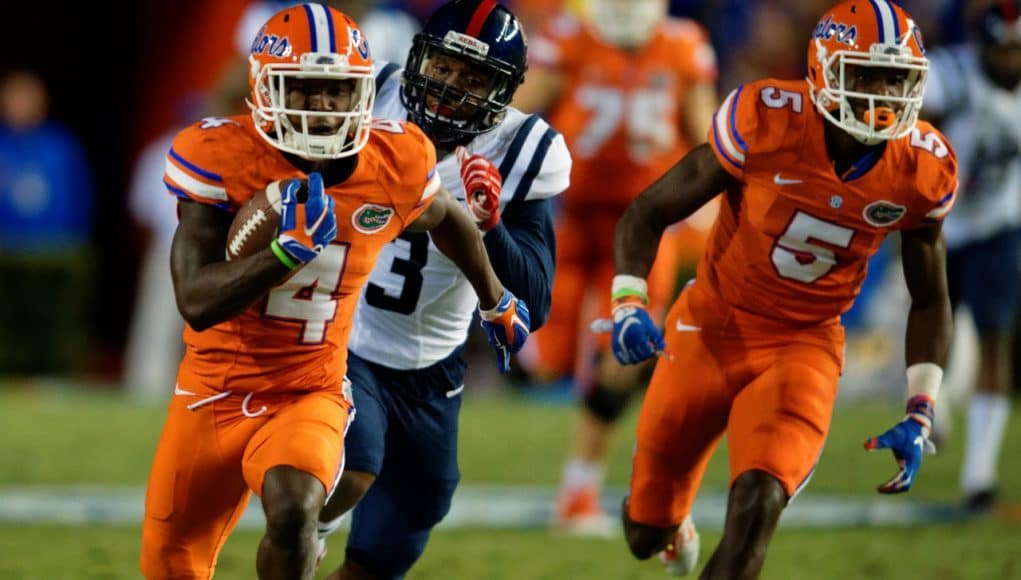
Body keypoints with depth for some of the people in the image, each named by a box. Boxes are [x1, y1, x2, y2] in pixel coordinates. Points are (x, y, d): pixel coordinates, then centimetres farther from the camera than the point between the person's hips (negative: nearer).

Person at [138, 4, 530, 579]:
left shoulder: (399, 163, -9)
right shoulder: (219, 157, -18)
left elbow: (448, 220, 16)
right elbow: (197, 302, -25)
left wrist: (496, 301, 33)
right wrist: (293, 248, -38)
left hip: (310, 395, 0)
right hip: (215, 393, 0)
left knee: (293, 511, -33)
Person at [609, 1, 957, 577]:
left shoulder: (924, 171, -11)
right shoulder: (765, 122, -20)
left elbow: (930, 300, 5)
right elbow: (649, 213, -9)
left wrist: (920, 416, -3)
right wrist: (630, 306, -26)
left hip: (804, 345, 1)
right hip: (713, 329, 0)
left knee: (759, 504, -26)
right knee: (648, 532, 10)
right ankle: (672, 523, 50)